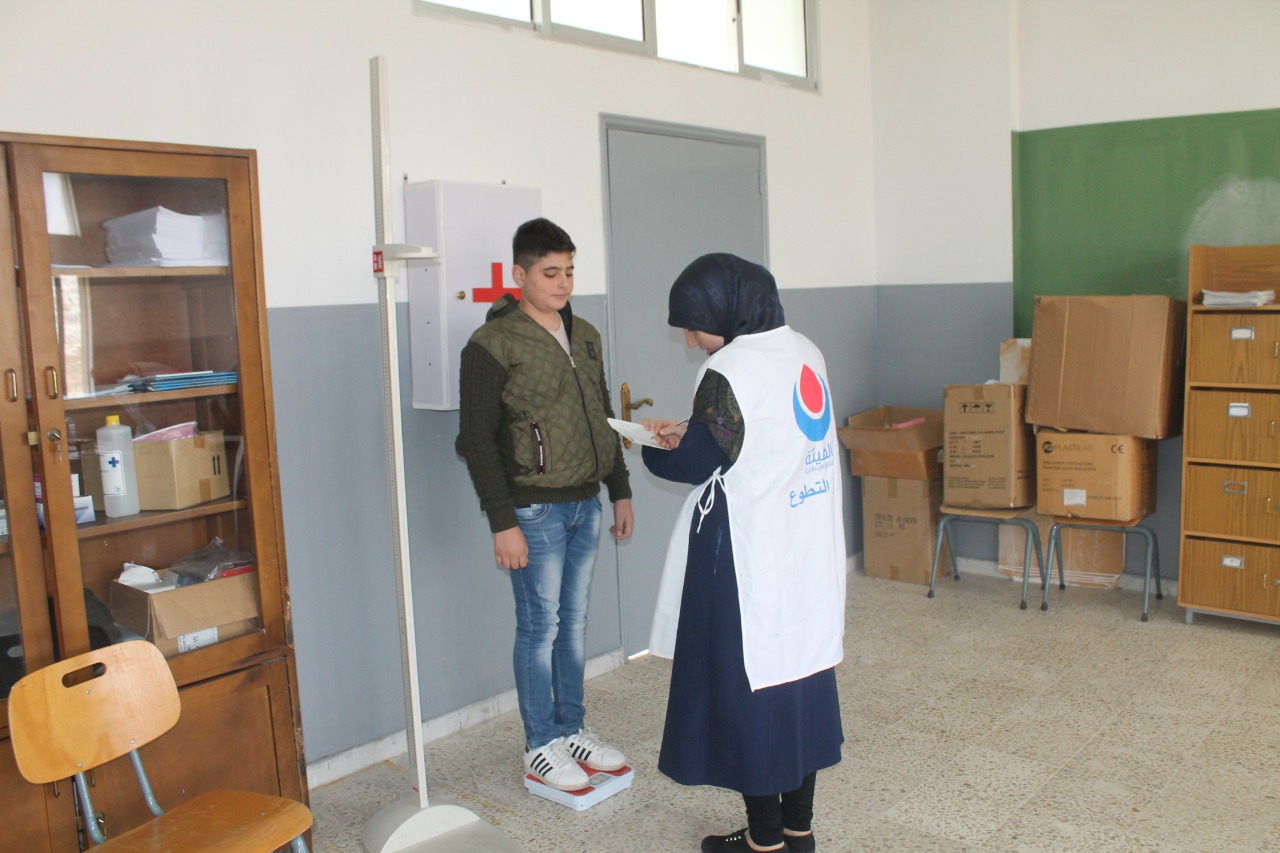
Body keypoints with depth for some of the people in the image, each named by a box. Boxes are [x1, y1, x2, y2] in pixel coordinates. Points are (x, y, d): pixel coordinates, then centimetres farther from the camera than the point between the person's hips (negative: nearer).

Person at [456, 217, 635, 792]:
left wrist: (620, 492, 15)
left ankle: (571, 730, 29)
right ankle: (541, 748, 18)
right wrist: (502, 523, -17)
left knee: (574, 622, 15)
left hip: (585, 505, 7)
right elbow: (477, 441, -14)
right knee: (540, 626, 3)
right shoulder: (493, 345, -12)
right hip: (534, 511, -6)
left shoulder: (584, 336, 11)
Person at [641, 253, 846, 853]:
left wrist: (651, 449, 8)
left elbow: (696, 464, -12)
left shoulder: (729, 372, -19)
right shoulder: (805, 352, 6)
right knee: (803, 672, 16)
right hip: (810, 550, 8)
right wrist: (689, 432, 13)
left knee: (748, 684, 6)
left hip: (750, 559, -8)